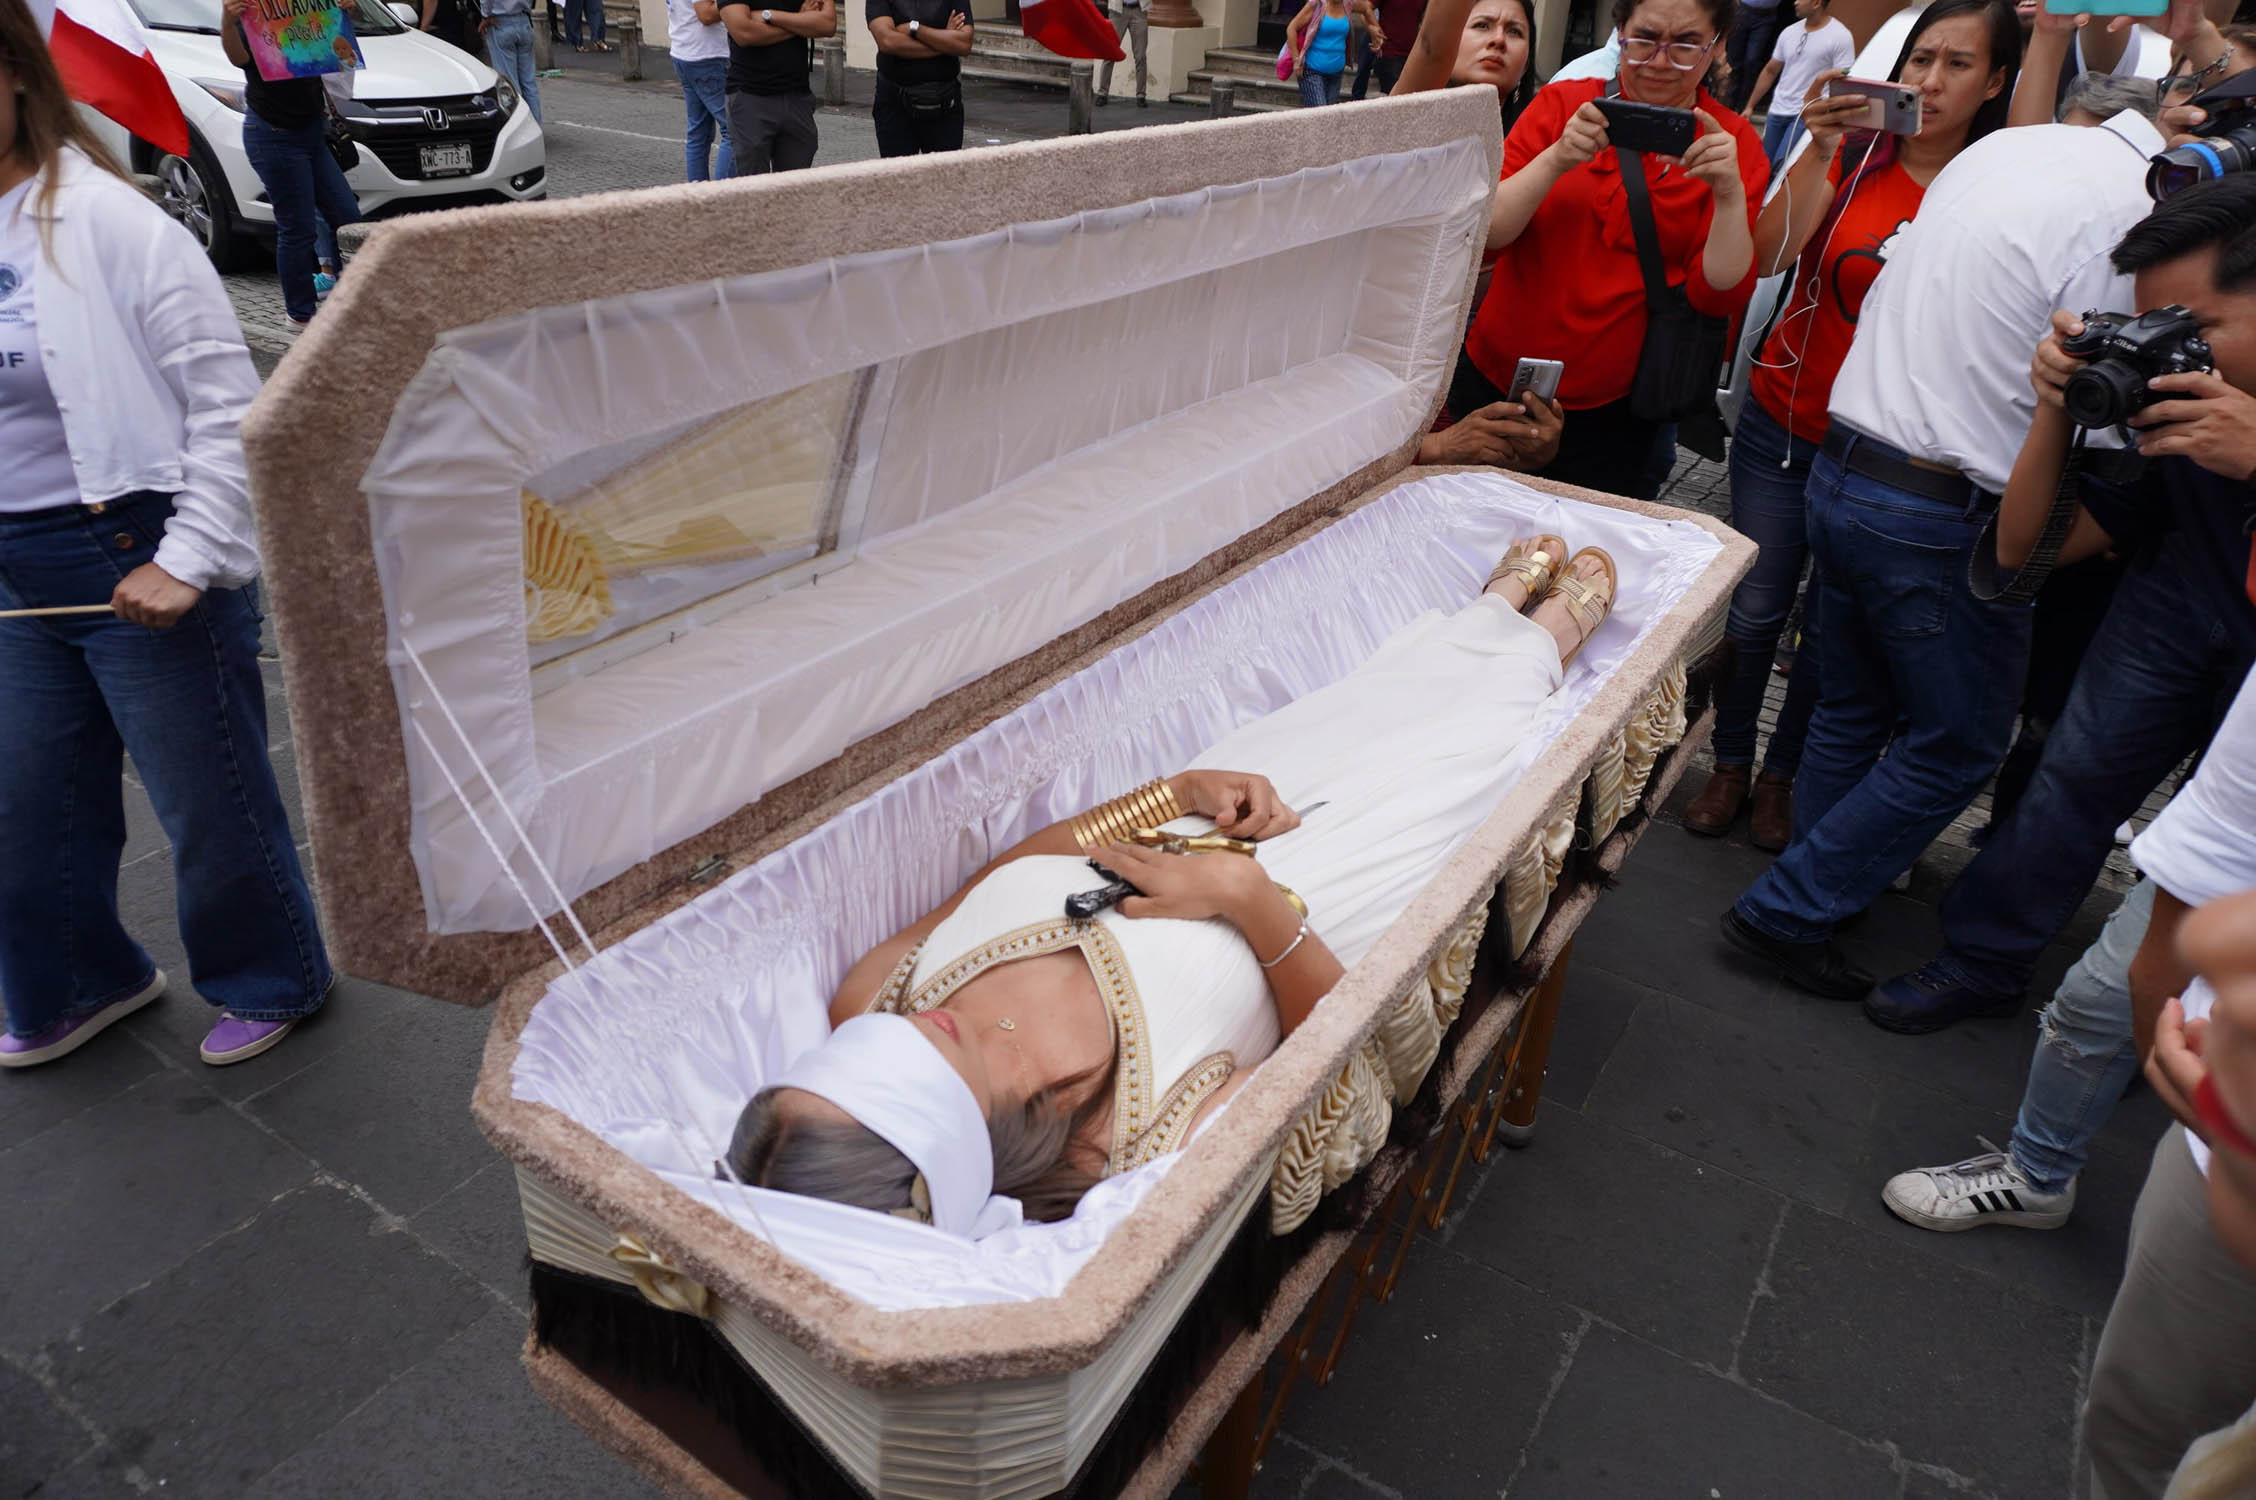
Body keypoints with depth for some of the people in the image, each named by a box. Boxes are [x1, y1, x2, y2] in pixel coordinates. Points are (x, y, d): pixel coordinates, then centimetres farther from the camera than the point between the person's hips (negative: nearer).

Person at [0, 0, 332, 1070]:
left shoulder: (101, 219, -14)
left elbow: (226, 399, -15)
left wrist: (186, 560, -18)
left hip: (132, 558, -6)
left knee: (210, 798, 8)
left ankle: (271, 983, 32)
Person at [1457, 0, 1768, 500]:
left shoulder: (1731, 144, -2)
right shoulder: (1561, 103, 0)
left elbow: (1721, 295, -9)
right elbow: (1483, 232, -9)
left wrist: (1730, 192, -23)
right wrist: (1557, 159, -23)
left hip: (1611, 415, -1)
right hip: (1492, 382, 2)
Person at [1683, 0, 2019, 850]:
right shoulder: (1854, 154, -2)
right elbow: (1770, 255, -15)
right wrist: (1823, 153, -24)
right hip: (1786, 421, 0)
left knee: (1833, 629, 9)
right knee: (1753, 608, 5)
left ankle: (1781, 777, 28)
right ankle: (1731, 767, 24)